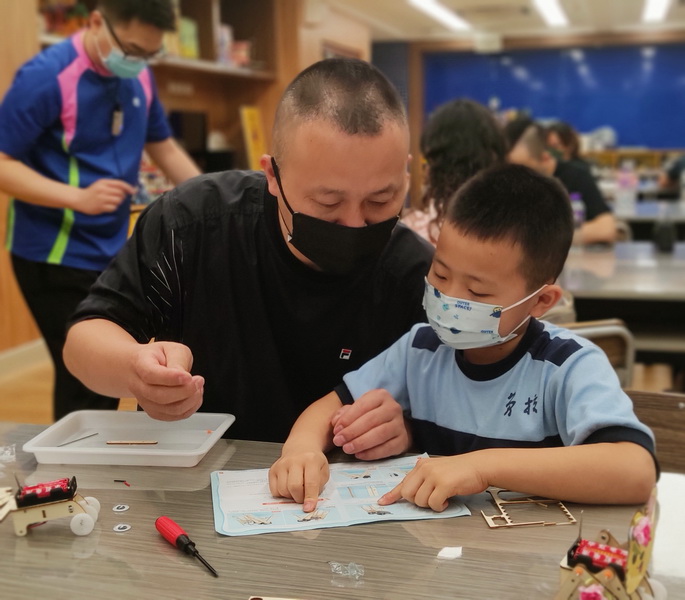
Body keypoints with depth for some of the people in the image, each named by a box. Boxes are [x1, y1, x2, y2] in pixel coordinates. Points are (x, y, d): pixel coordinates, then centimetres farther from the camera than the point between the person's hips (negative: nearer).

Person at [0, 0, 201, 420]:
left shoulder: (140, 79, 4)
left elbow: (166, 150, 16)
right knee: (84, 386, -7)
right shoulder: (46, 76, -17)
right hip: (56, 256, -7)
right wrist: (79, 198, -31)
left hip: (113, 252, 7)